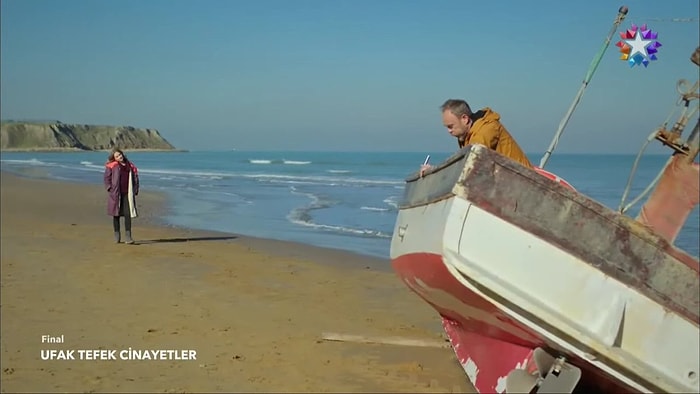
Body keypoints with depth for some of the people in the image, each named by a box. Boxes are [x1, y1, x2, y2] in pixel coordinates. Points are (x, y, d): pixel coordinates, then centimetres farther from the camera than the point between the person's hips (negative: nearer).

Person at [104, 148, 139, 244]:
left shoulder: (130, 165, 10)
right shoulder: (111, 166, 1)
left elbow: (135, 178, 16)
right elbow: (107, 178, 1)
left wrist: (135, 190, 8)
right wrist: (110, 189, -7)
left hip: (127, 194, 2)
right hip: (115, 194, -2)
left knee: (128, 214, -5)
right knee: (116, 214, 6)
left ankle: (128, 236, -4)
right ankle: (117, 235, 17)